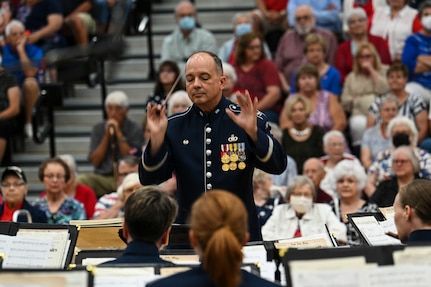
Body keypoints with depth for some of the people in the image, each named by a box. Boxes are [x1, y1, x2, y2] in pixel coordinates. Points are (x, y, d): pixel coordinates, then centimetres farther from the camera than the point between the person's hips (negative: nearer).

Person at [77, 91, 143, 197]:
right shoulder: (98, 128, 12)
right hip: (102, 178, 3)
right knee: (79, 181, -27)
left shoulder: (135, 129, 2)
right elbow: (95, 161, 4)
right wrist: (107, 135, -3)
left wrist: (119, 134, -9)